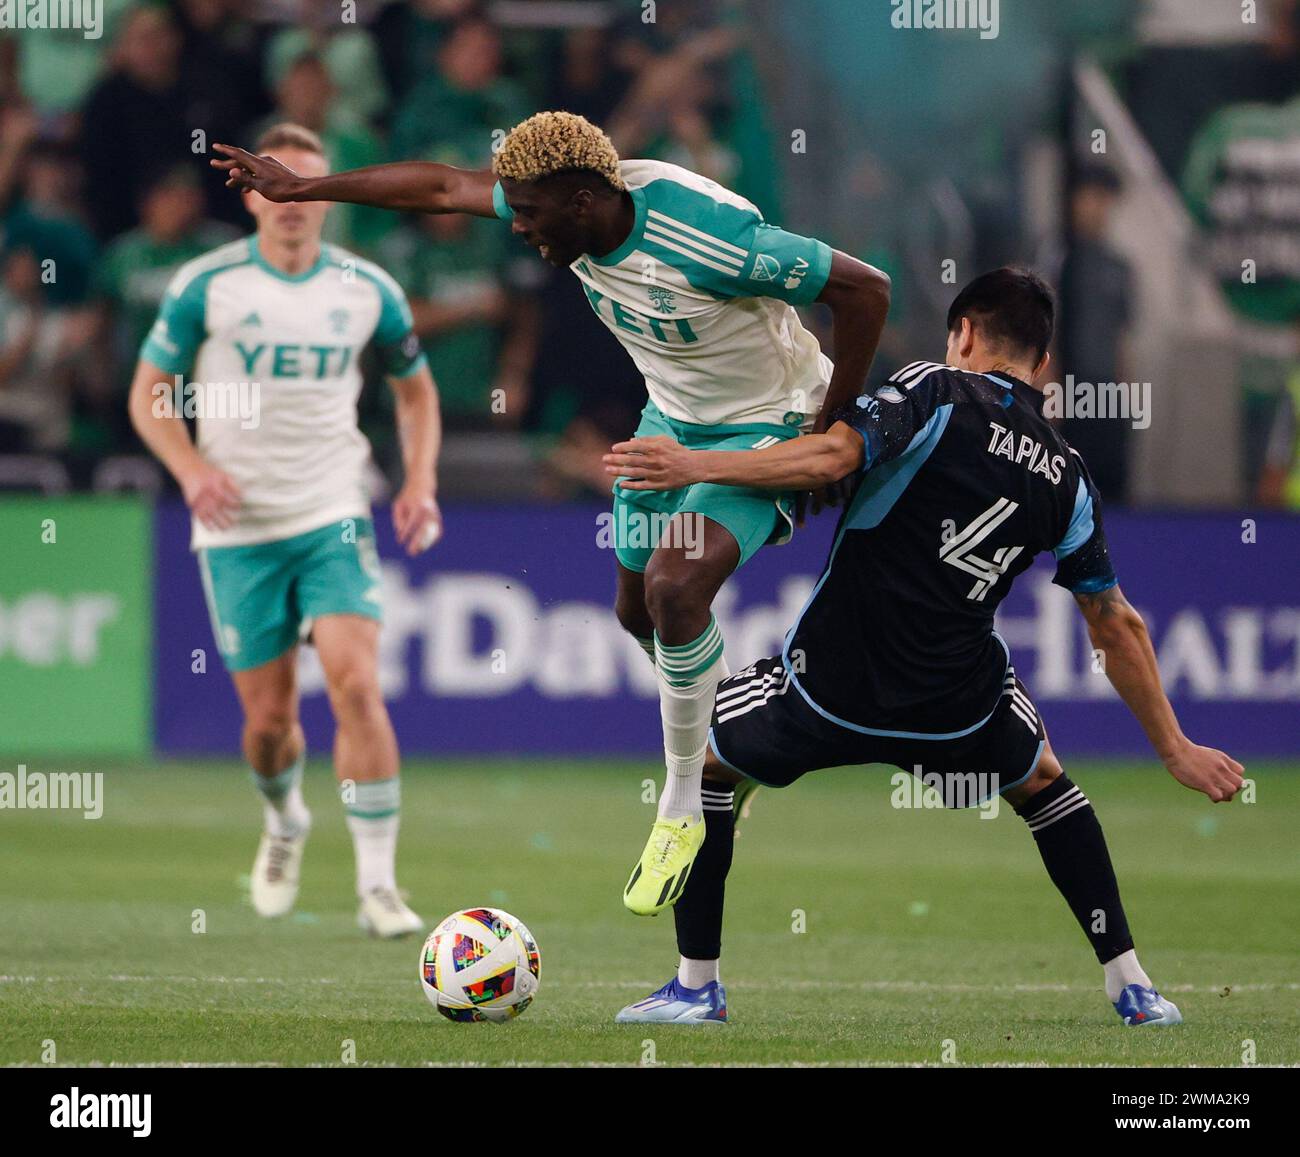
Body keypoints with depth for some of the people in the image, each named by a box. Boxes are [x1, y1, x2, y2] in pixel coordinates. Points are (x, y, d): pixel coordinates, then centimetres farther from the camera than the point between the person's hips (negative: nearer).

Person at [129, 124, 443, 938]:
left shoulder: (367, 290, 1)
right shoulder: (206, 285, -4)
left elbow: (416, 388, 16)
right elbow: (150, 392, 3)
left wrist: (420, 484, 2)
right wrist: (192, 468, -15)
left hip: (334, 518, 0)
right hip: (240, 529, 0)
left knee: (357, 687, -18)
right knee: (268, 719, 3)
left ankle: (379, 885, -14)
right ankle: (286, 823, 38)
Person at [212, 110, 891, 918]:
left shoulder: (711, 238, -36)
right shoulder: (571, 206, -14)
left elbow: (866, 289, -30)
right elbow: (443, 187, 1)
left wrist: (828, 429, -22)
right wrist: (302, 188, 6)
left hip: (765, 426, -8)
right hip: (672, 417, 8)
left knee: (675, 588, -24)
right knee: (639, 611, 13)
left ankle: (682, 811, -9)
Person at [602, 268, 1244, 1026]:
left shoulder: (937, 394, -5)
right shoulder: (1067, 479, 9)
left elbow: (834, 456, -23)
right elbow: (1119, 629, 14)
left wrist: (697, 465, -21)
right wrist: (1176, 749, 23)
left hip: (833, 690, -4)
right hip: (960, 706, 4)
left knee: (701, 753, 23)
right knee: (1042, 779, 34)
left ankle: (697, 985, 20)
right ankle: (1133, 987, 27)